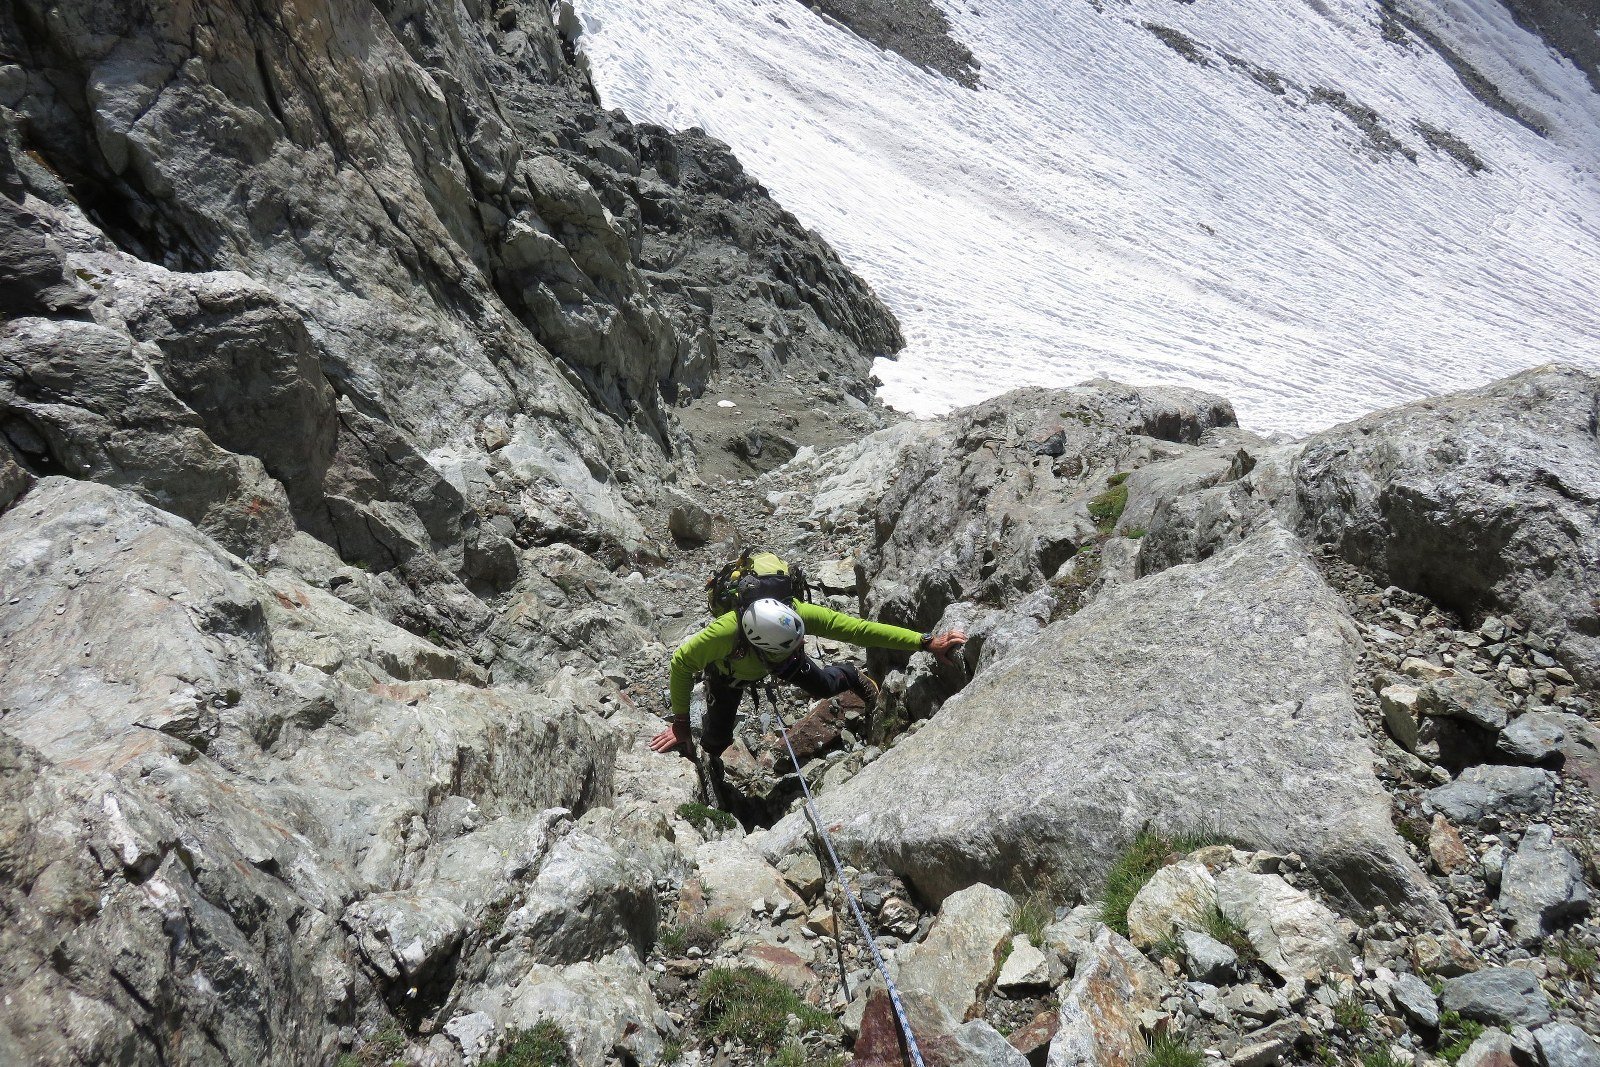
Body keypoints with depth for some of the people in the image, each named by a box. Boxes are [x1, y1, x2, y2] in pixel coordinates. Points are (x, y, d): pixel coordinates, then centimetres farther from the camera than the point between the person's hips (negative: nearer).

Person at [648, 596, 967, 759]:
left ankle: (849, 675, 52)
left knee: (824, 686, 15)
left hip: (776, 662, 2)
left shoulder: (797, 615, -44)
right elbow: (682, 662, -32)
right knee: (715, 739, -3)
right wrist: (680, 723, -30)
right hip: (730, 670, -2)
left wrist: (928, 642, -45)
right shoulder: (724, 632, -50)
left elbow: (860, 628, -42)